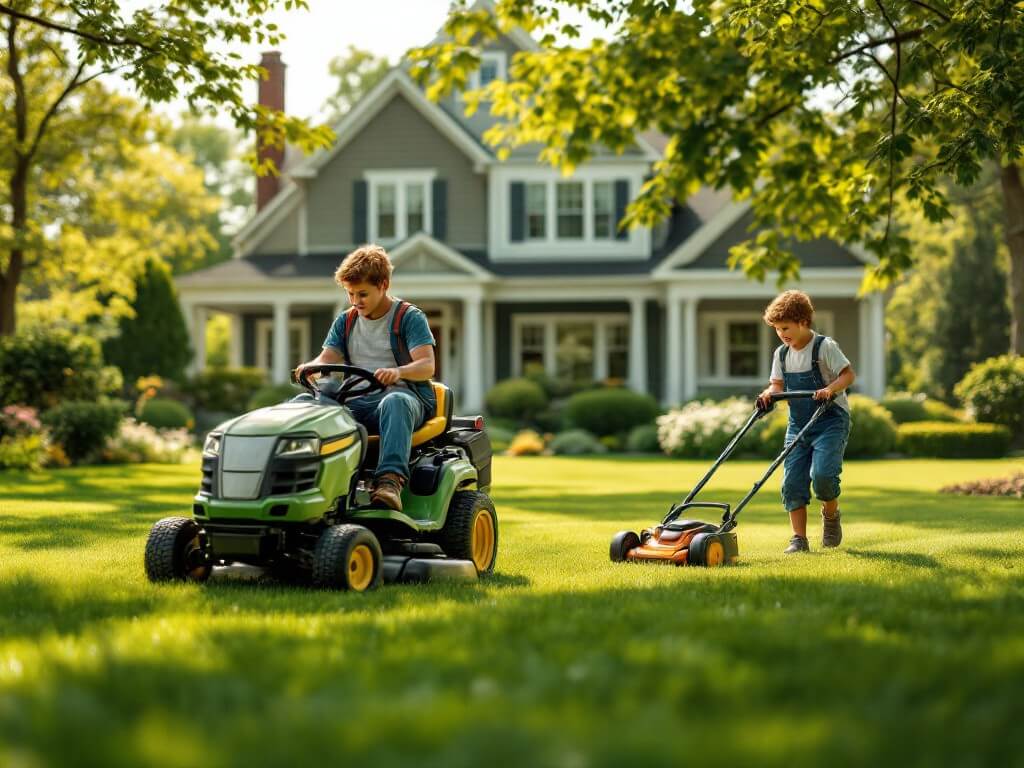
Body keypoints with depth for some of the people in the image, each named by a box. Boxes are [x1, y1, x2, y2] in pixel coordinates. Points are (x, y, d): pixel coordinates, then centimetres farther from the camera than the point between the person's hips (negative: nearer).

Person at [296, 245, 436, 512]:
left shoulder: (409, 317, 0)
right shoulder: (345, 321, 18)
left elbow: (427, 365, -13)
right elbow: (327, 357, 7)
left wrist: (398, 372, -37)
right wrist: (310, 367, -20)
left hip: (404, 394, -5)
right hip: (358, 401, 5)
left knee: (394, 403, -43)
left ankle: (391, 480, -59)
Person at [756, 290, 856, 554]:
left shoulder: (825, 347, -10)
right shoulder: (781, 354, 8)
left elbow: (848, 374, -14)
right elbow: (778, 384, 14)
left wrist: (830, 389, -30)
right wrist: (769, 393, -8)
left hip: (830, 421, -6)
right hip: (798, 425, 6)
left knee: (822, 474, -23)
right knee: (792, 482, -5)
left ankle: (831, 515, 7)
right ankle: (799, 539, 1)